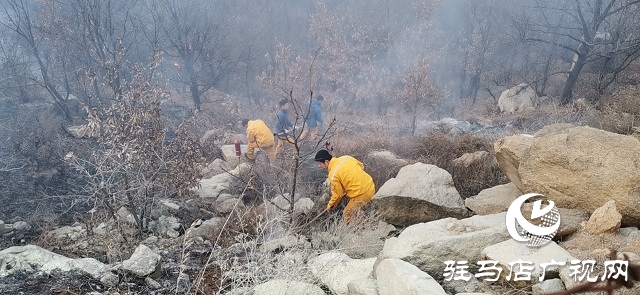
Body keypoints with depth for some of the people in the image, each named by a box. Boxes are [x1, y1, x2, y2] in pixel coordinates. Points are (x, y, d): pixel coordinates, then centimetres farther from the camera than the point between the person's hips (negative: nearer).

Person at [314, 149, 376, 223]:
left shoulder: (333, 175, -17)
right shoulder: (346, 157, 2)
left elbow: (337, 194, -7)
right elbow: (361, 166, 14)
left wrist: (330, 204, 12)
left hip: (361, 194, -8)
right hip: (370, 186, 8)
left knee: (347, 216, 10)